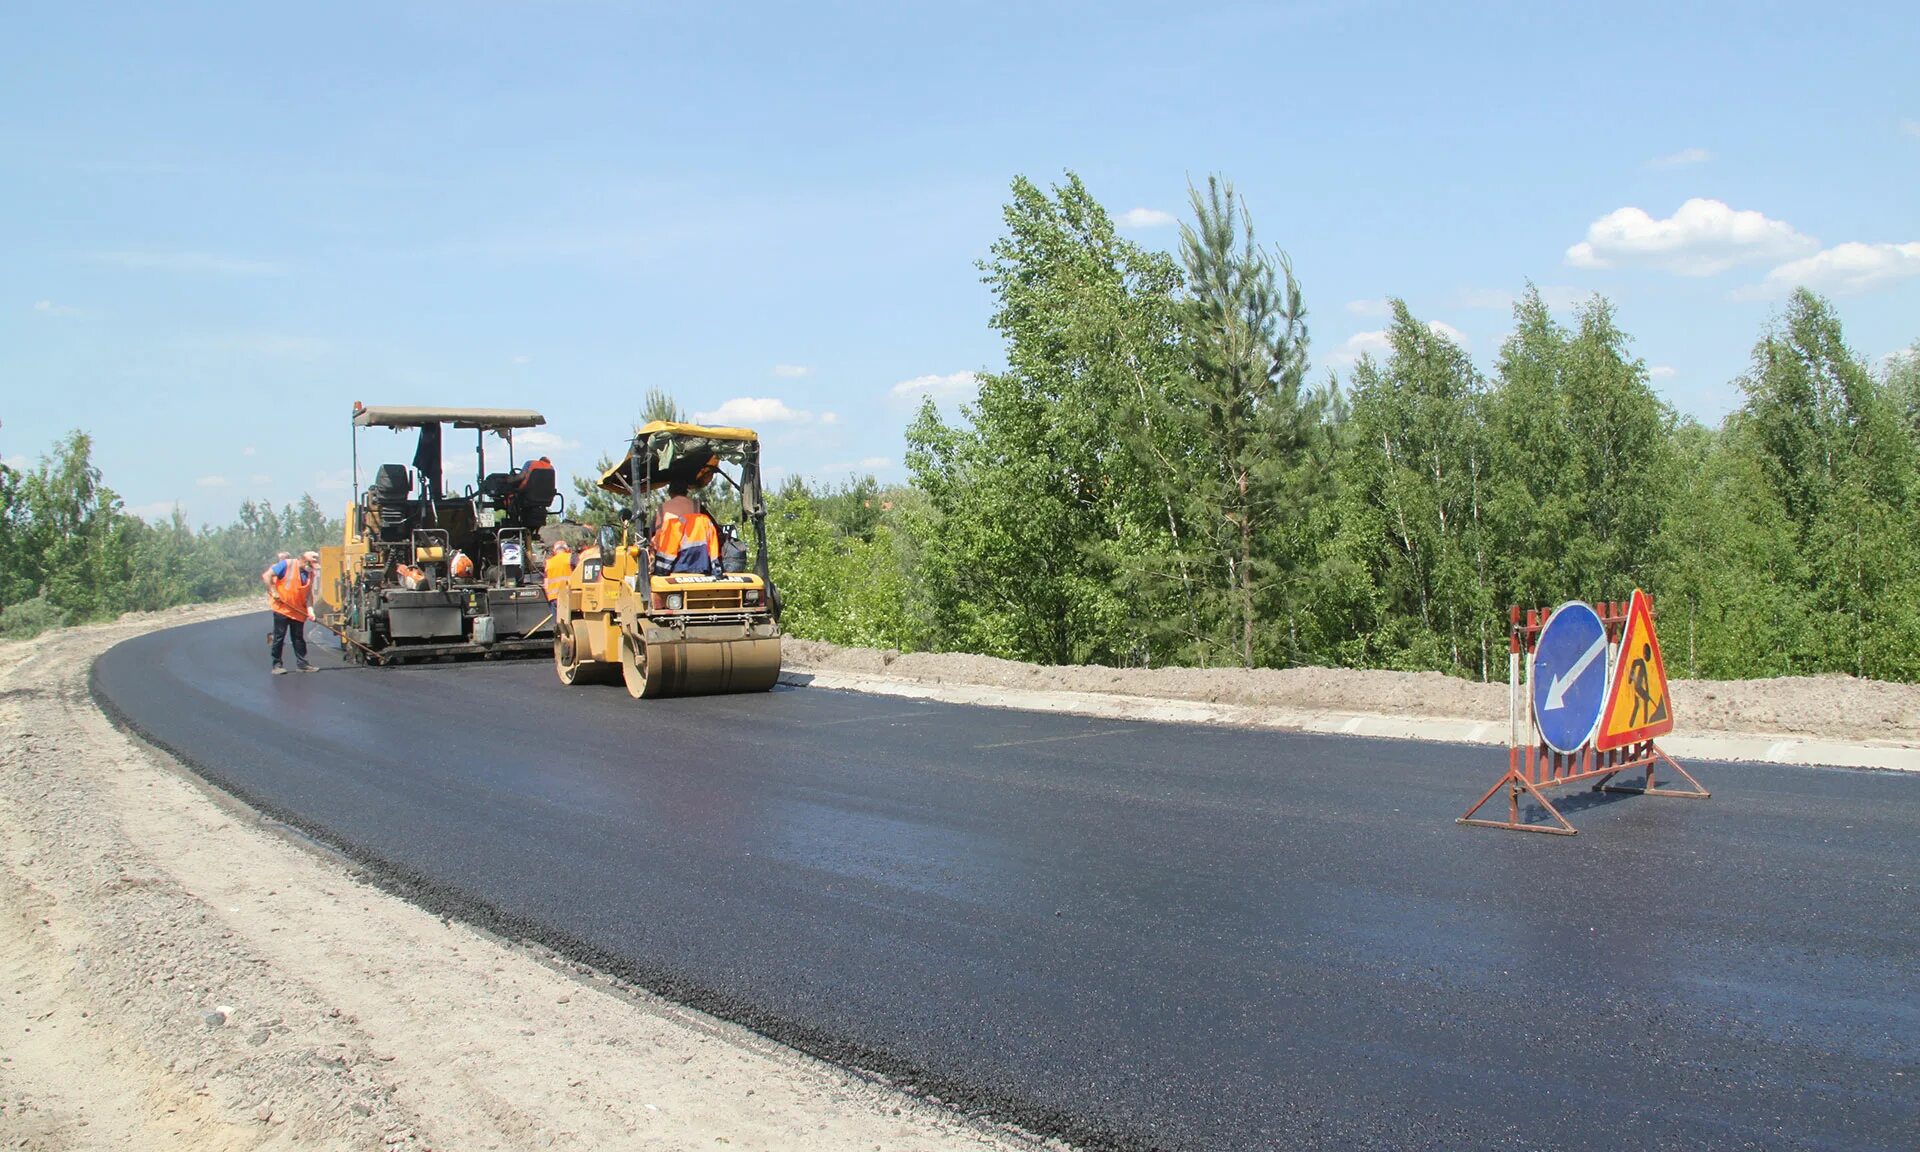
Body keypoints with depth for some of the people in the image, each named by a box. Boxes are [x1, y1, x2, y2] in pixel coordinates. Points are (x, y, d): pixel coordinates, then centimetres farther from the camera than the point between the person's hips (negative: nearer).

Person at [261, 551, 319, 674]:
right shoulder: (287, 565, -13)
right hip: (282, 609, -5)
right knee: (279, 637, 2)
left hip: (298, 611, 5)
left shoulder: (309, 573, 2)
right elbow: (266, 576, -13)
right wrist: (273, 592, -17)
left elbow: (309, 594, 3)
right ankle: (277, 665, 9)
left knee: (299, 638, 9)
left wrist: (310, 609, -10)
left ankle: (302, 664, 14)